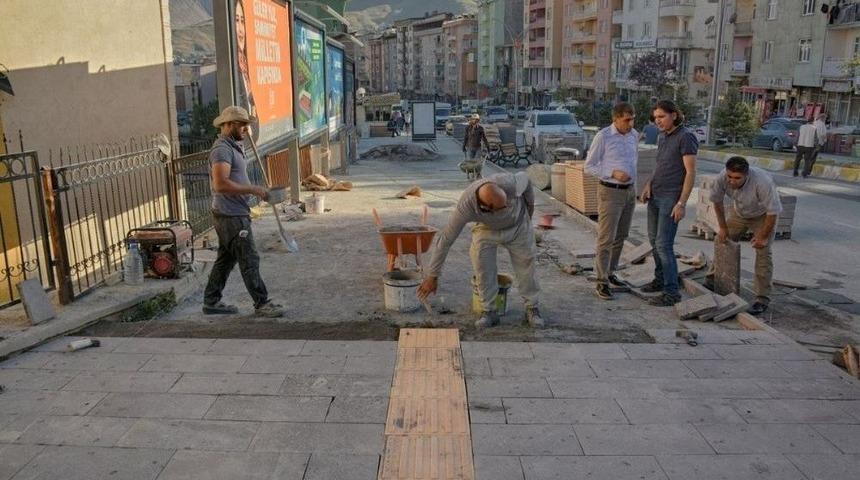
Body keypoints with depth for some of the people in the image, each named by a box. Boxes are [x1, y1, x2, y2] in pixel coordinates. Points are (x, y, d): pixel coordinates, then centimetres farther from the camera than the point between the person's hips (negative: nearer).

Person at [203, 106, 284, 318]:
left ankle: (211, 302, 23)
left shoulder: (233, 147, 16)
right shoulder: (222, 149, -17)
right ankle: (262, 304, 3)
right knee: (249, 260, -4)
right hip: (232, 215, -10)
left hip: (234, 214, 10)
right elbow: (221, 184, -27)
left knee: (226, 259, 15)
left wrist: (255, 189, 14)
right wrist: (252, 189, -22)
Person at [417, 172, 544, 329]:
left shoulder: (510, 184, -42)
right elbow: (445, 239, -32)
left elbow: (524, 178, -15)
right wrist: (432, 276, -28)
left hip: (517, 225, 0)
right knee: (482, 265, -16)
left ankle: (532, 308, 21)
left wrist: (530, 205, 2)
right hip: (487, 228, 0)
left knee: (525, 265, 2)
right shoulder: (466, 206, -40)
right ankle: (489, 311, 1)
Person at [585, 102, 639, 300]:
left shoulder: (634, 135, 6)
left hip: (630, 191, 7)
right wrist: (613, 173, -19)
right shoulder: (603, 137, -13)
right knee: (606, 238, -6)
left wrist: (634, 183, 18)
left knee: (620, 237, 13)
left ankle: (610, 273, 26)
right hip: (610, 192, -7)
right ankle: (602, 282, -1)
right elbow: (589, 166, -8)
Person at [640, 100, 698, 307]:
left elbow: (691, 172, -17)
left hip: (671, 199, -8)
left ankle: (672, 292, -3)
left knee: (663, 244, -10)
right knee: (654, 239, 15)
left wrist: (682, 203, -21)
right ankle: (660, 279, 30)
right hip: (655, 196, 8)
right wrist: (648, 185, 3)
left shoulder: (686, 137, -14)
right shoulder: (663, 137, 11)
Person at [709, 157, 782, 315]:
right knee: (723, 242, 2)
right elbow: (717, 201, -9)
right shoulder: (723, 177, -29)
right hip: (739, 213, 4)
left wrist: (762, 237, -20)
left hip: (763, 215, -4)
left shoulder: (762, 182, -41)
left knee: (763, 253, -12)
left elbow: (772, 212, -30)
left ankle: (763, 299, -9)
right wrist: (723, 228, -5)